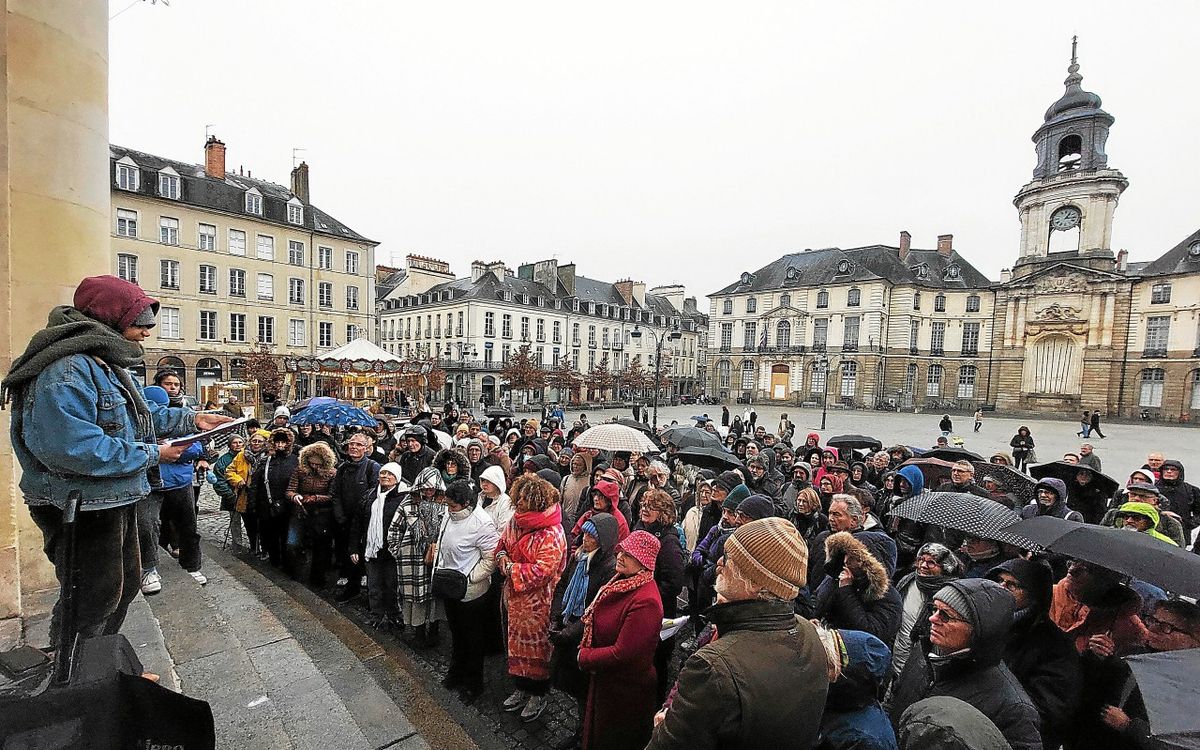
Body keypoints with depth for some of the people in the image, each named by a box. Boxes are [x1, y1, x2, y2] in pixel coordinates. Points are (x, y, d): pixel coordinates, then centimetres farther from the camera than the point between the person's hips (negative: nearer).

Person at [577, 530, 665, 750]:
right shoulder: (623, 581, -5)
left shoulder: (645, 601, -33)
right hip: (603, 678, 8)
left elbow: (622, 654, -29)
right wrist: (586, 648, -5)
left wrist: (585, 657, -16)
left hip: (626, 689, -8)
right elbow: (595, 621, 10)